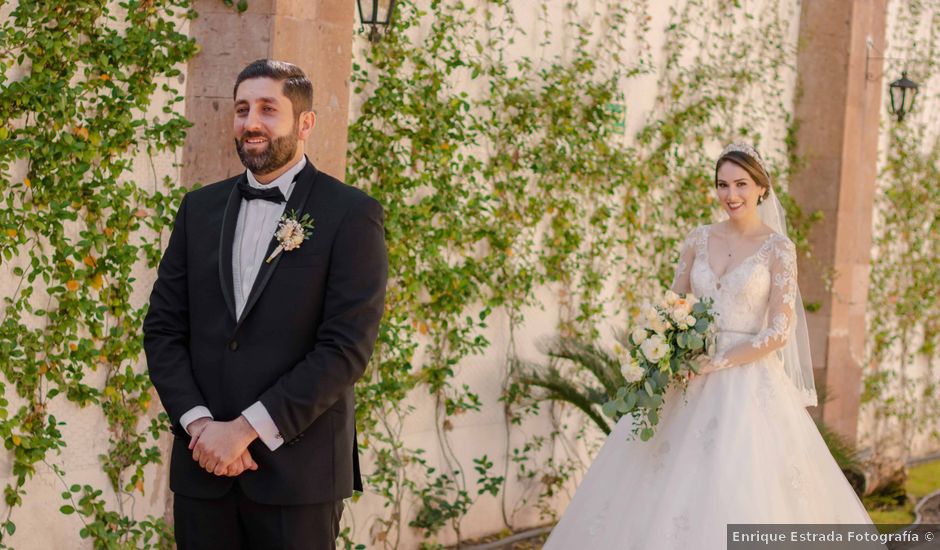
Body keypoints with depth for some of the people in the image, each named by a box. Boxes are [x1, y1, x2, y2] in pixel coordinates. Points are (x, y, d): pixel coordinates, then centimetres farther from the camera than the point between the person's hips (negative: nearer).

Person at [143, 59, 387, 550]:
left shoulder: (351, 215, -4)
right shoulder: (200, 208, 11)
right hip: (203, 468, 4)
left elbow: (347, 347, -12)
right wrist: (198, 422, -7)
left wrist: (247, 428, -14)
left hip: (297, 472, -4)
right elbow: (162, 328, 8)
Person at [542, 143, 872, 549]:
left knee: (739, 494, -9)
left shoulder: (778, 248, -4)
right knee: (668, 484, 3)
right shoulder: (699, 240, 9)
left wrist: (718, 363, -15)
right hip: (690, 383, 4)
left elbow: (780, 331, -9)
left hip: (747, 380, -4)